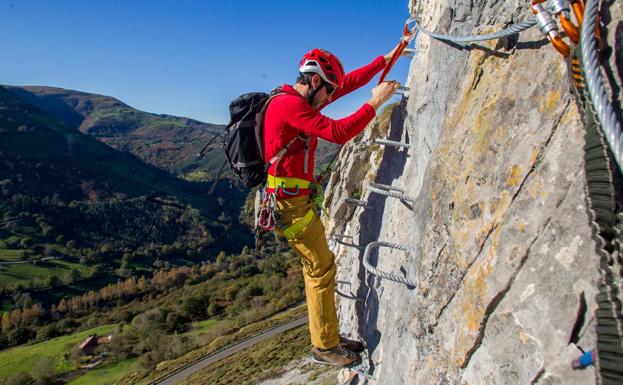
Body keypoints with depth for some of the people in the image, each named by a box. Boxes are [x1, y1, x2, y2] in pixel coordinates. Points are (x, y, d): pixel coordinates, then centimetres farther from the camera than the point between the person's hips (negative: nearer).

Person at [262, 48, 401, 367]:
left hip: (297, 200, 10)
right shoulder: (290, 105, -17)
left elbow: (349, 82, 16)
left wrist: (386, 59, 17)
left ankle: (328, 338, 25)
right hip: (289, 203, -10)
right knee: (322, 267, -2)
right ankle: (324, 346, 12)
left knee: (317, 267, 14)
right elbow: (338, 132, -25)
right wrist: (375, 103, -17)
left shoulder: (300, 99, 13)